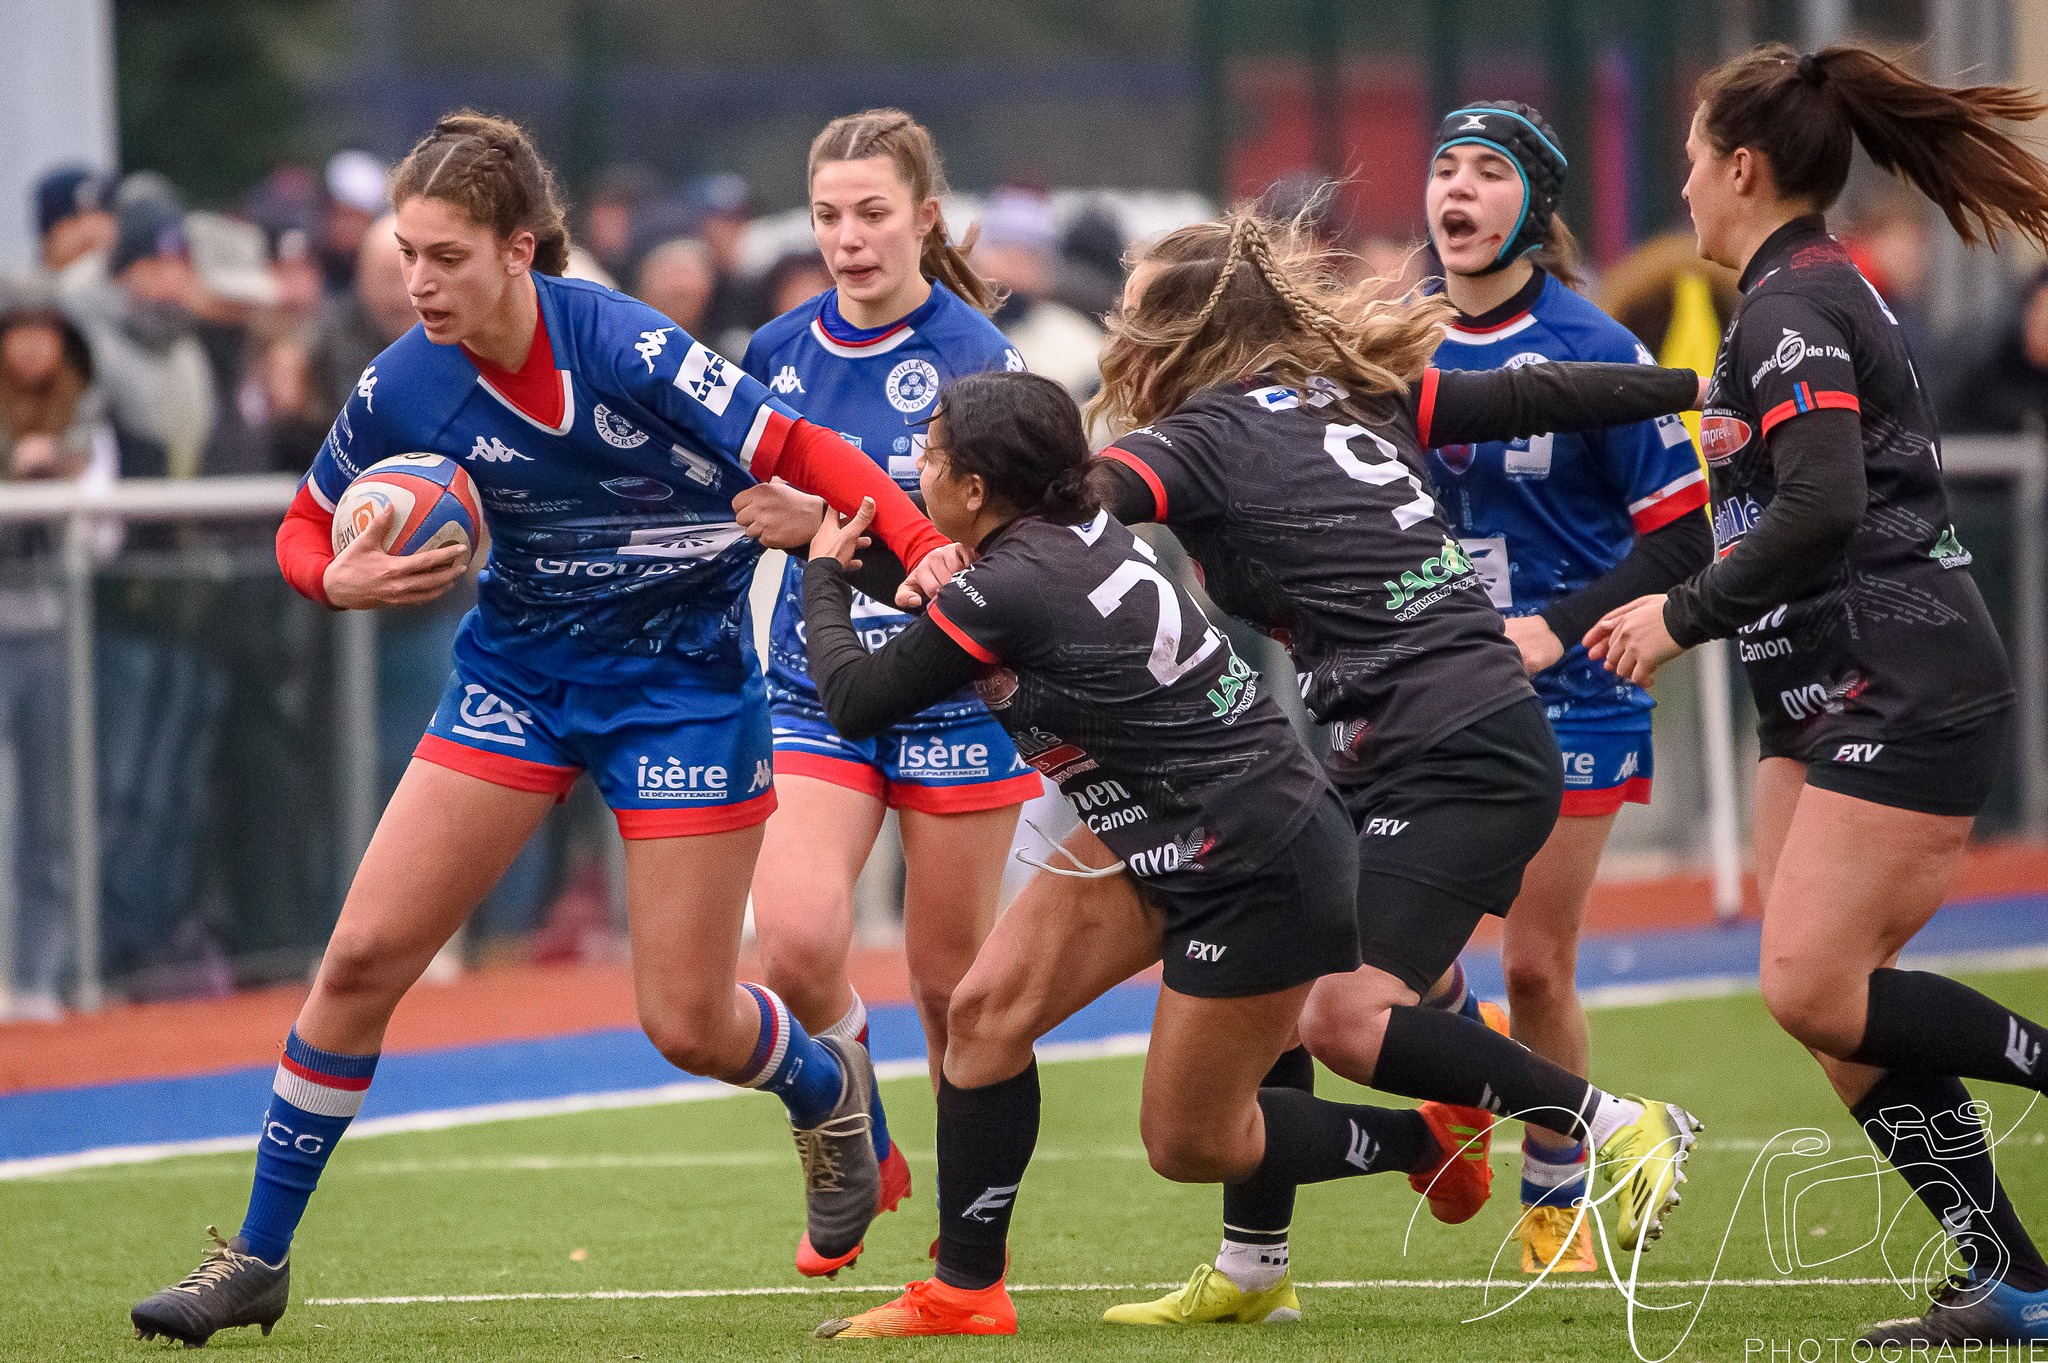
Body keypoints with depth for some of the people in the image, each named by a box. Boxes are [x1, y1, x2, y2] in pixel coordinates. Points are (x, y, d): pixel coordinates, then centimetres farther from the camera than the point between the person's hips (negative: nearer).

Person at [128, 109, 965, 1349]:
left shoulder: (621, 345, -24)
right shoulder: (406, 387, -11)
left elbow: (799, 455, -21)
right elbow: (309, 527, 5)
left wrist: (935, 552, -33)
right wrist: (343, 580, -19)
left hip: (682, 678, -4)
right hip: (520, 673, 4)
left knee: (687, 1022, -1)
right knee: (362, 958, -5)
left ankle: (829, 1087, 36)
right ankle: (257, 1261, 7)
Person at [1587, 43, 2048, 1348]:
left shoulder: (1792, 307, -14)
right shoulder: (1824, 290, 18)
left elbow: (1822, 506, -25)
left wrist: (1685, 615, -15)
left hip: (1905, 693, -10)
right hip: (1835, 702, 10)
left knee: (1815, 990, -15)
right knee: (1836, 1002, 4)